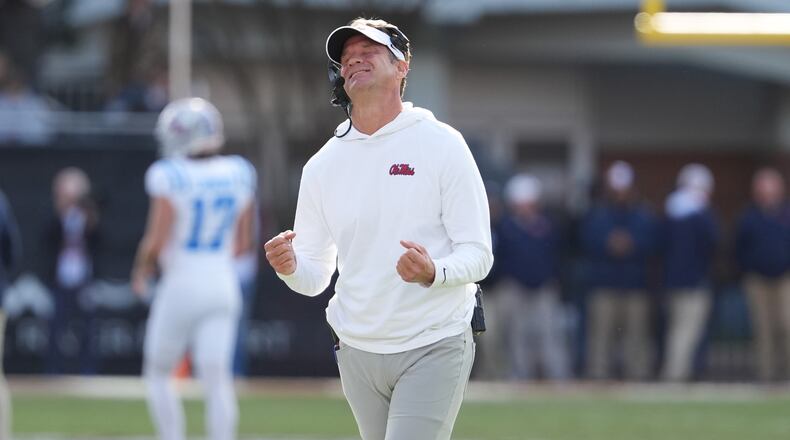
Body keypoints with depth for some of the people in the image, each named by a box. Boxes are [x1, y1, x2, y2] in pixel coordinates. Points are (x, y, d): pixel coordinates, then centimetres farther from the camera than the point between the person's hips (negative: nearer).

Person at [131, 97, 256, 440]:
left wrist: (141, 272, 3)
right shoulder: (238, 175, 3)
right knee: (216, 380, -1)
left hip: (181, 284, -4)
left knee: (158, 374, 12)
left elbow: (156, 242, -16)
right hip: (224, 284, 4)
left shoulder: (170, 177, -14)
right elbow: (243, 243, 9)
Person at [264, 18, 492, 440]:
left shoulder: (441, 144, -4)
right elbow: (315, 278, 9)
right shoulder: (322, 164, 8)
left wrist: (433, 273, -29)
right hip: (357, 353, 5)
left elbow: (477, 254, -8)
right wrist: (290, 267, -15)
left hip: (434, 347, -5)